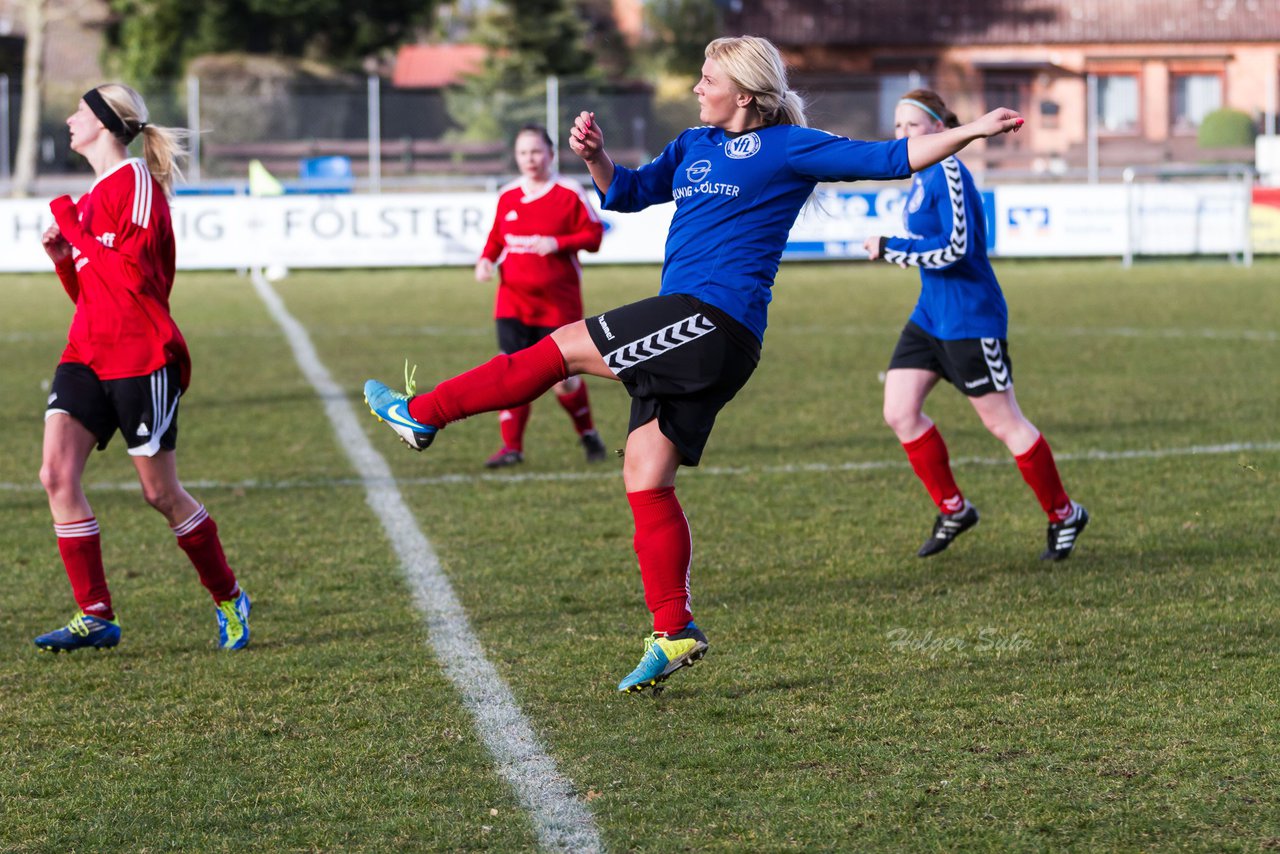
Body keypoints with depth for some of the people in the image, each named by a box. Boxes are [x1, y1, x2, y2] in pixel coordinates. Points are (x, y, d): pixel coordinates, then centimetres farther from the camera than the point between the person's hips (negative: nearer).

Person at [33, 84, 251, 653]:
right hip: (87, 353, 8)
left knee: (160, 492, 0)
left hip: (140, 355, -8)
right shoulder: (93, 197, 18)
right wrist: (63, 257, 5)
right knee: (57, 472, -9)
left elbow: (133, 274, -18)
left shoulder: (136, 180, -8)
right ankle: (95, 616, -6)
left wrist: (75, 231, -13)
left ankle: (228, 599, 20)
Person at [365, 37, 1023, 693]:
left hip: (711, 320, -9)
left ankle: (424, 414, 3)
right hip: (693, 333, 9)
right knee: (644, 479, 5)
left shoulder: (787, 147, -1)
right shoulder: (694, 146, 21)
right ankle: (673, 634, 7)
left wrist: (970, 132, -11)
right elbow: (627, 192, 26)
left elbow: (888, 160, -2)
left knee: (564, 347, -8)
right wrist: (595, 156, 6)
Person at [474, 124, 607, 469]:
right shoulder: (507, 196, 7)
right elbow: (497, 236, 18)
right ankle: (512, 446, -1)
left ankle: (588, 435, 25)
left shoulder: (569, 193, -5)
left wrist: (559, 243, -21)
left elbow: (594, 235, -6)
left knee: (562, 378, 0)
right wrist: (486, 259, -2)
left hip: (558, 302, -3)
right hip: (513, 301, 3)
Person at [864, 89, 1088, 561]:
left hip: (970, 318, -9)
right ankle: (953, 509, 14)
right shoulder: (921, 179, 11)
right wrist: (891, 248, 8)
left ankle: (1064, 514, 16)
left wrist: (890, 247, -19)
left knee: (1003, 423, 0)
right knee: (899, 412, 1)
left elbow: (956, 247, -24)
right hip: (930, 317, 9)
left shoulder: (947, 173, -18)